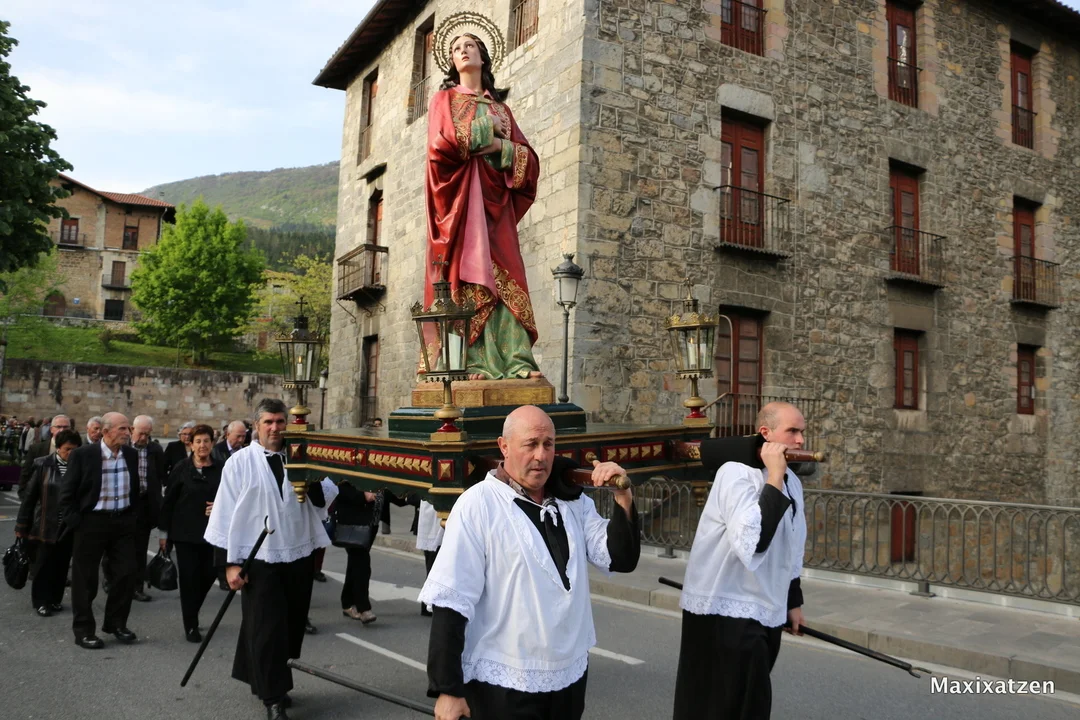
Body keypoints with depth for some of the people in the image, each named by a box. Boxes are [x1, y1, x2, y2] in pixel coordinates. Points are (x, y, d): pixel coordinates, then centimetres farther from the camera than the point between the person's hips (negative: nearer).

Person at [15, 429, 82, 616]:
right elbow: (30, 495, -1)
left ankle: (55, 599, 25)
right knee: (44, 563, 6)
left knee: (62, 564, 10)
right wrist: (22, 525, 1)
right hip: (46, 525, -1)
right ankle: (41, 601, 20)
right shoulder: (43, 464, -4)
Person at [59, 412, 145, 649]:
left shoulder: (131, 455, 2)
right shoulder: (83, 455, -12)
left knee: (126, 574, 5)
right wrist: (73, 521, -10)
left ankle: (116, 623, 23)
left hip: (123, 521, 4)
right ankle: (83, 630, 18)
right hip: (92, 521, -4)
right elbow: (67, 492, -7)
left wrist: (132, 514, 11)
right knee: (86, 578, 6)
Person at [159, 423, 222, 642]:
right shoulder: (182, 468, -3)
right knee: (189, 577, 1)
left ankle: (191, 613, 30)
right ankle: (191, 625, 13)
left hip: (212, 532, 2)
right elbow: (168, 501, 0)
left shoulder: (220, 470, 1)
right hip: (185, 532, -2)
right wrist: (164, 531, -1)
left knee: (209, 574, 3)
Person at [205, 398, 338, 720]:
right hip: (259, 559, -4)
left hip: (299, 556, 4)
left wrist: (313, 486, -18)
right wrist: (229, 563, -9)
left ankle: (269, 682, 34)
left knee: (291, 626, 14)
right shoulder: (240, 462, -5)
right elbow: (226, 512, -6)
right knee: (266, 629, -1)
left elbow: (330, 493, 6)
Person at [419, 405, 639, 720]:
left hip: (570, 676, 6)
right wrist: (447, 689, -15)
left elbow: (621, 560, -1)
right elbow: (451, 601, -15)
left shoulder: (573, 502, 4)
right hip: (503, 684, -6)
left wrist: (623, 497, -15)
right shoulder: (478, 504, -14)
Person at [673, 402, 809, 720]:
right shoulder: (737, 473, -20)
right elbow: (753, 545, -34)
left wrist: (793, 601, 25)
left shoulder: (791, 481, 8)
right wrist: (774, 477, -29)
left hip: (765, 611, 9)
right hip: (726, 610, -9)